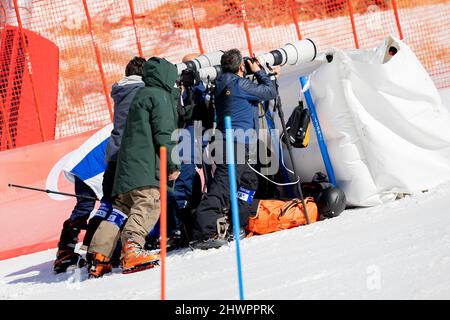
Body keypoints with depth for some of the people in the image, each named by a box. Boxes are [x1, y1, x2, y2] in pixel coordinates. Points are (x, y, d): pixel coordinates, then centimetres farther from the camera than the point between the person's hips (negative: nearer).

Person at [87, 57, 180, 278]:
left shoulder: (141, 96, 28)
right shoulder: (159, 96, -1)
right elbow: (163, 134, -10)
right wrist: (172, 164, -9)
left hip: (128, 164, 9)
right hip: (146, 165, -9)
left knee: (121, 208, 8)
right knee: (148, 204, -19)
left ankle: (99, 258, 2)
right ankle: (131, 249, -36)